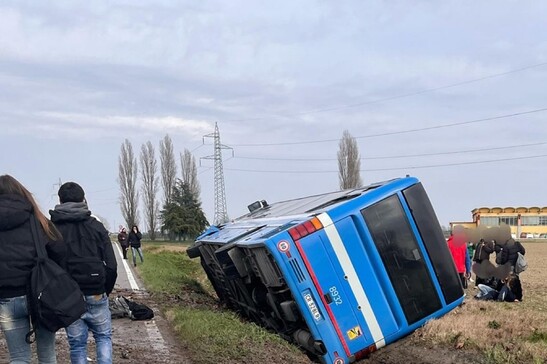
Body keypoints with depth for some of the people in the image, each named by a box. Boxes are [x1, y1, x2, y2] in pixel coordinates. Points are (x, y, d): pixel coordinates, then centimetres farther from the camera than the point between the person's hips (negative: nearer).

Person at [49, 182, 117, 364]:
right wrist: (105, 291, 8)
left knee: (77, 344, 11)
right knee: (103, 337, 17)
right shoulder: (96, 226, -1)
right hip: (95, 295, -1)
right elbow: (111, 266, -6)